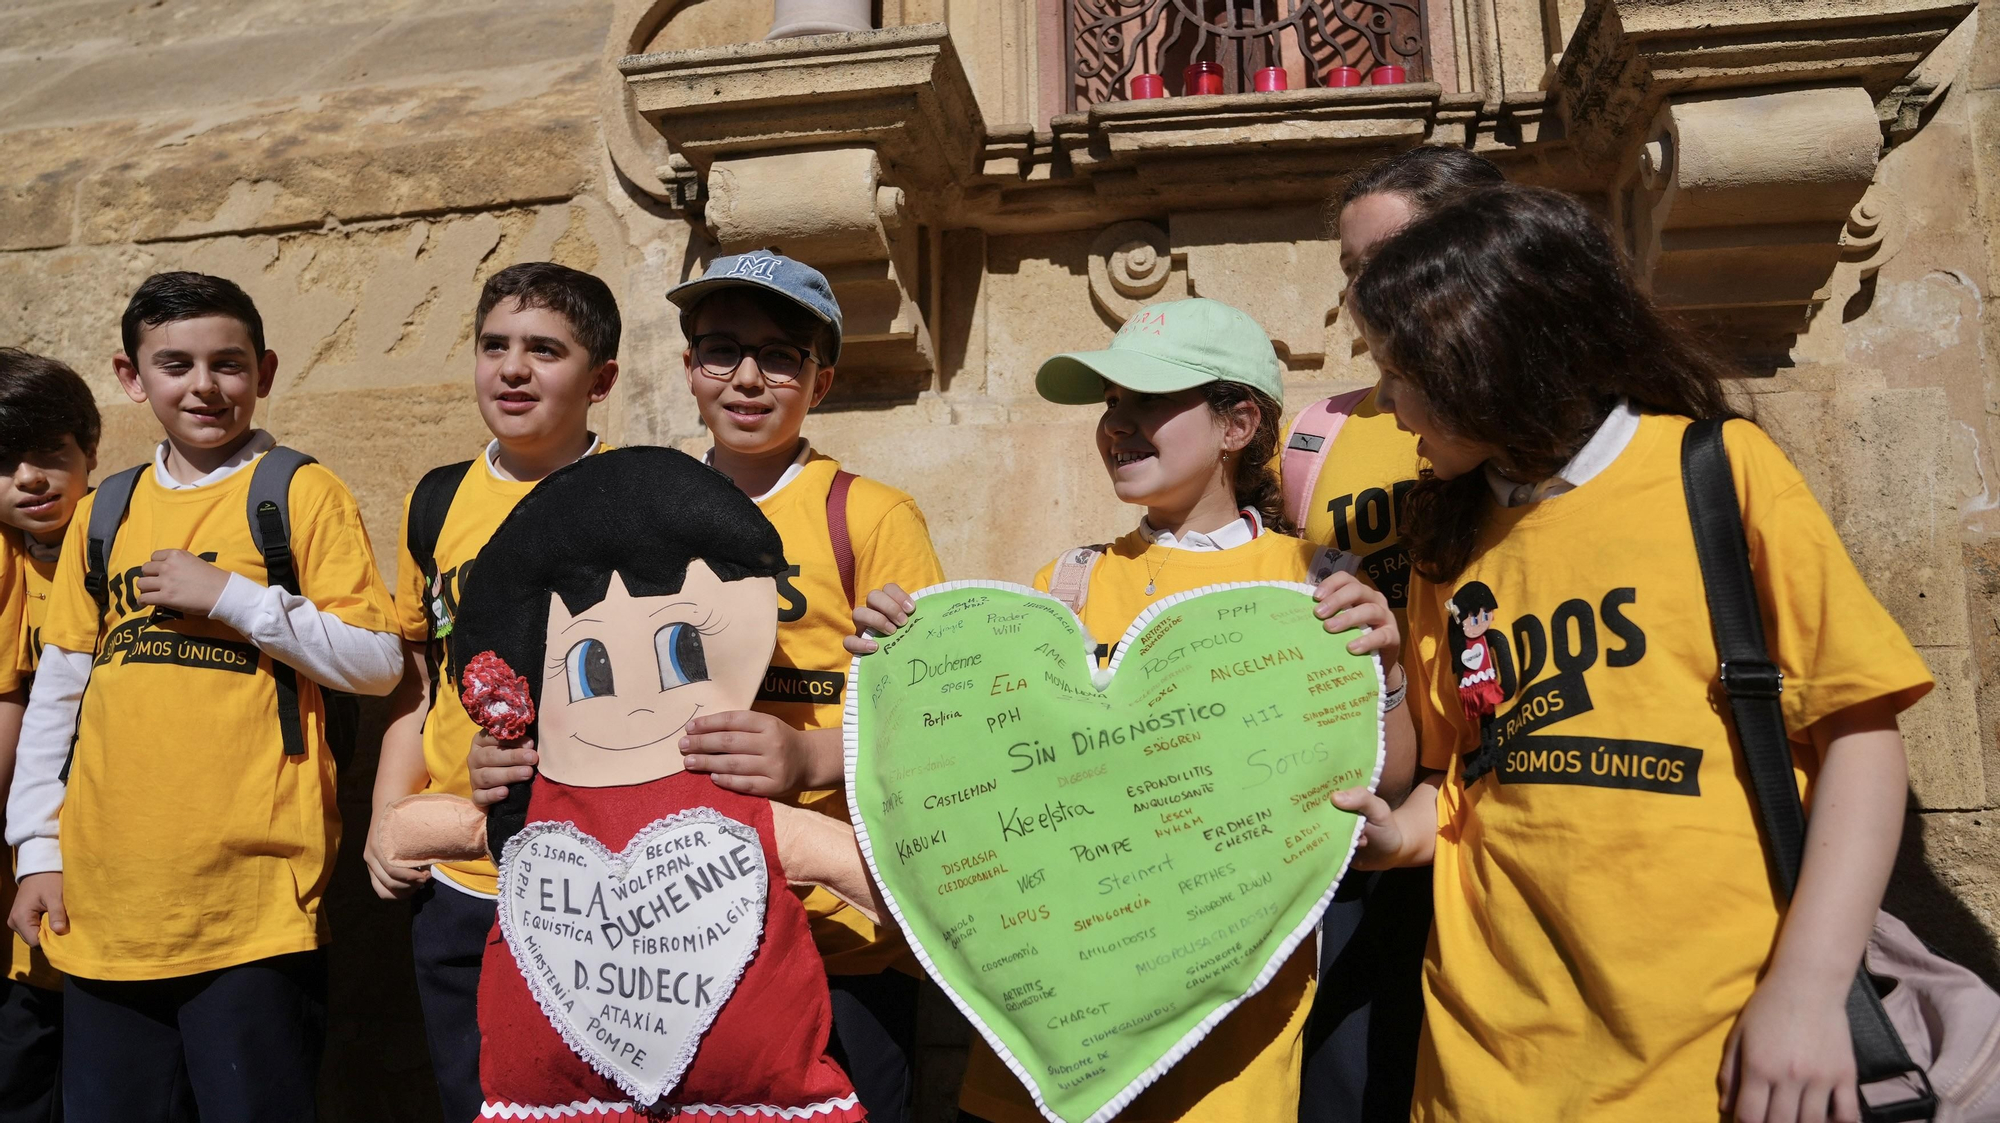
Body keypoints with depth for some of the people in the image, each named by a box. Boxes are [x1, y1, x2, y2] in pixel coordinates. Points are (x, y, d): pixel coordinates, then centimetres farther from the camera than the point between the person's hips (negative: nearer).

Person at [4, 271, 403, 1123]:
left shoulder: (302, 493, -1)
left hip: (253, 900, -5)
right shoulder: (104, 512, 14)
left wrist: (233, 594, -13)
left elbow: (378, 662, -7)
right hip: (105, 901, 5)